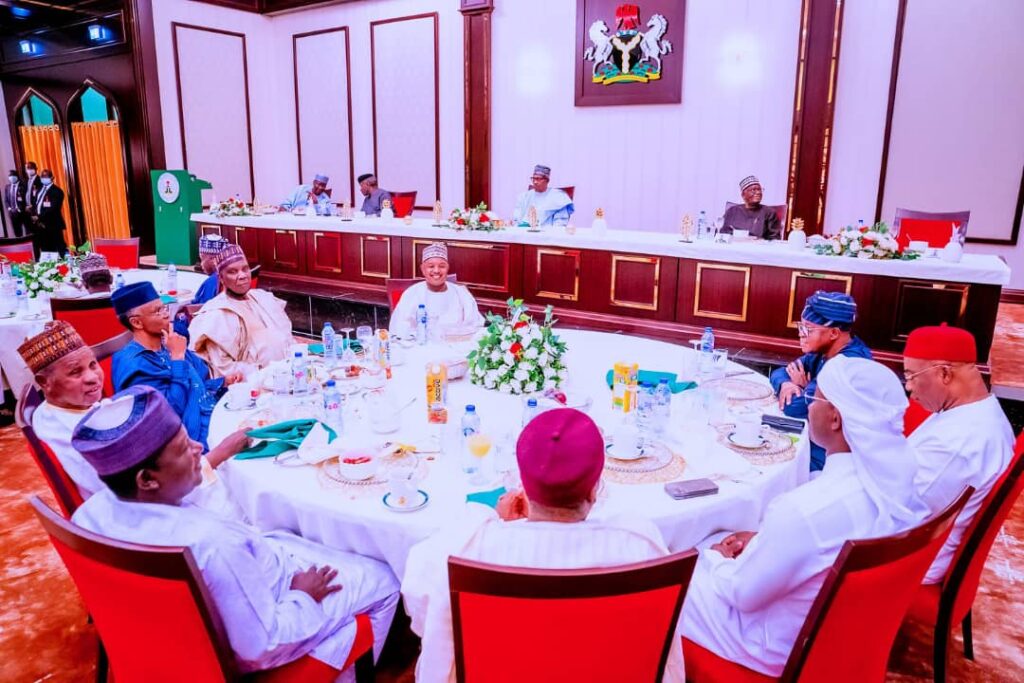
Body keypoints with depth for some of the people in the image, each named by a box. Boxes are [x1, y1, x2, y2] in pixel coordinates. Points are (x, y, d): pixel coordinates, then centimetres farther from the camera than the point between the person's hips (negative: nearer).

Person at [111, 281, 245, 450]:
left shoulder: (169, 346, 13)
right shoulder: (133, 364, -14)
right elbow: (173, 408, -22)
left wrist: (224, 381, 5)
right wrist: (177, 358, -16)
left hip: (216, 415, 9)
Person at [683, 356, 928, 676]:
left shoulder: (805, 509, -38)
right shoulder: (896, 474, -14)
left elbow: (743, 593, -22)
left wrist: (716, 559, -3)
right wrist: (763, 540, 2)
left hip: (782, 644, -7)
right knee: (711, 545, 21)